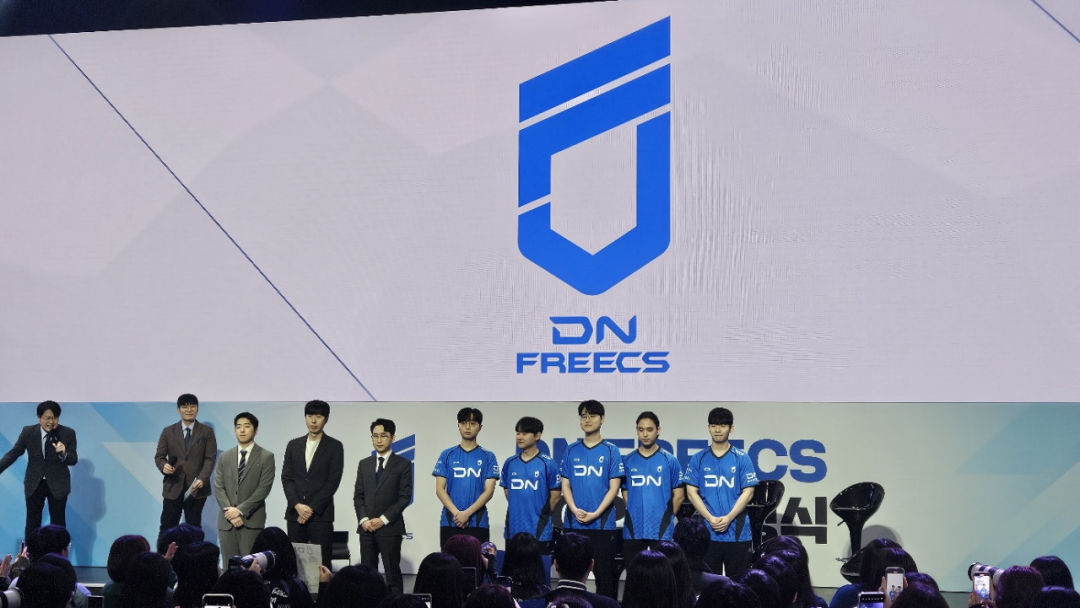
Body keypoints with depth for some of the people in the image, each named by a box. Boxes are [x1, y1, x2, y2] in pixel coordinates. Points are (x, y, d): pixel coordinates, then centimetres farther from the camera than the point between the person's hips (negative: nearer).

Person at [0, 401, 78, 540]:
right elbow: (13, 453, 0)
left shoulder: (68, 433, -10)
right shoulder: (28, 432, -6)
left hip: (58, 484, -1)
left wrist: (63, 454, -31)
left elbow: (73, 460, -9)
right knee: (32, 521, 9)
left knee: (58, 522, 7)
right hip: (34, 483, 1)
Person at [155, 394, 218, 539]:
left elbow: (210, 458, -2)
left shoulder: (207, 432, 4)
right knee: (167, 527, 1)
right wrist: (163, 466, -18)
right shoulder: (168, 432, 8)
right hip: (173, 487, 1)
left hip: (196, 487, -1)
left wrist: (202, 479, -17)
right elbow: (159, 456, 6)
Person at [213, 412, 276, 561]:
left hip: (252, 521, -3)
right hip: (227, 521, 4)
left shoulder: (266, 457, 2)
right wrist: (230, 512, -8)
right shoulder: (224, 457, 14)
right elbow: (218, 488, 7)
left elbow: (264, 488, -6)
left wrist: (240, 510, -13)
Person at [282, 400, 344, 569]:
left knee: (321, 565, -6)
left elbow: (333, 481, -5)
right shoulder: (293, 445, 12)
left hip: (321, 515, -3)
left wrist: (312, 508, -11)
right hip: (294, 513, 3)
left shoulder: (335, 446, 1)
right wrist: (297, 505, -8)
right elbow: (286, 478, 7)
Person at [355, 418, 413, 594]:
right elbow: (358, 495, 11)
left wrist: (384, 519, -12)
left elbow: (405, 497, -6)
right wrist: (363, 519, -5)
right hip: (366, 527, 4)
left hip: (390, 527, -4)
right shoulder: (364, 464, 14)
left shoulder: (403, 464, 0)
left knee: (392, 574, -2)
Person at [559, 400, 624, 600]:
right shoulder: (572, 450, 10)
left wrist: (596, 513, -13)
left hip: (602, 523, -3)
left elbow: (614, 487, -3)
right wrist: (574, 509, -8)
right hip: (574, 523, 3)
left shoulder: (611, 451, 1)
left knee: (604, 574, -3)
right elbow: (565, 484, 9)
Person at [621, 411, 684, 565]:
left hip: (661, 530, -2)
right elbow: (625, 493, 12)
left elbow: (678, 495, 6)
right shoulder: (627, 461, 7)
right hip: (633, 530, 2)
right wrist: (634, 514, 4)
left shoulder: (670, 461, 2)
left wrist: (667, 517, 4)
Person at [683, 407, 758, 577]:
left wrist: (728, 518, -13)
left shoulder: (742, 459, 3)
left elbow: (748, 492, -1)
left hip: (737, 533, -1)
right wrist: (710, 518, -11)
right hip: (706, 533, 1)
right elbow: (692, 492, 3)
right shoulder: (698, 459, 7)